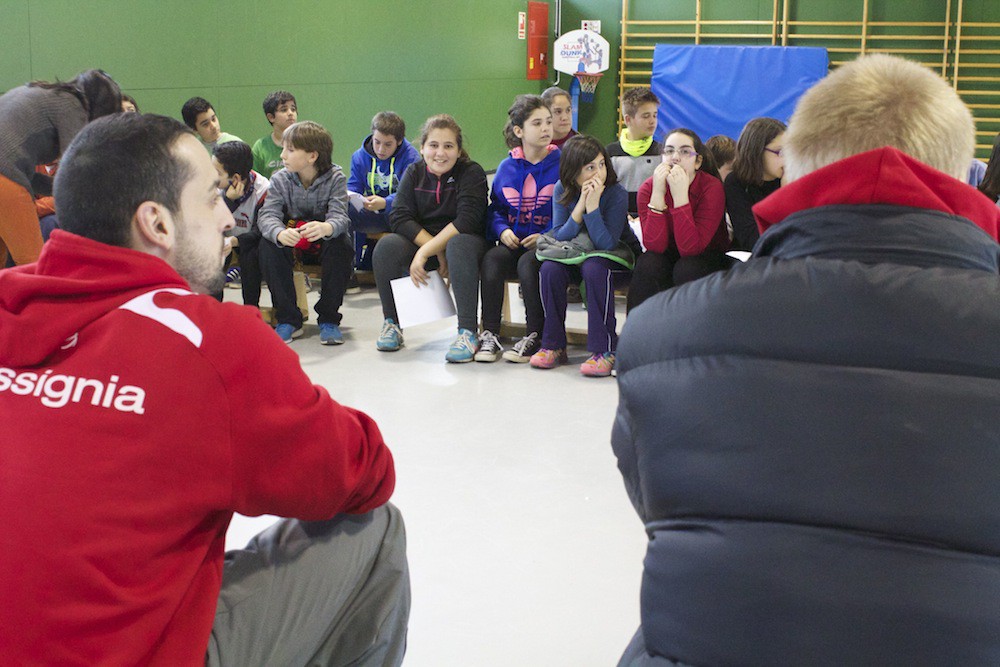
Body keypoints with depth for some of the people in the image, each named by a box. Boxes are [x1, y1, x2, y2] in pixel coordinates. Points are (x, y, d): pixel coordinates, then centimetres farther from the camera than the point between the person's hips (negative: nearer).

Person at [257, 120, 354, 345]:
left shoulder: (335, 178, -15)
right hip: (291, 240, 2)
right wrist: (279, 233, -48)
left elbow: (339, 216, -28)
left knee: (341, 243, -35)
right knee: (268, 244, -29)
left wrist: (326, 228, -55)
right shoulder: (280, 179, -9)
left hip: (325, 240, -2)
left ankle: (329, 319, -21)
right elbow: (267, 215, -22)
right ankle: (288, 320, -22)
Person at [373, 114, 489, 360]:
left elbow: (467, 221, -23)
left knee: (459, 245, -38)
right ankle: (391, 323, -8)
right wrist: (438, 252, -22)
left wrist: (426, 251, -27)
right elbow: (399, 217, -10)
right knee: (386, 245, -24)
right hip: (420, 240, 4)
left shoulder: (472, 173, -10)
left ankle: (468, 332, -37)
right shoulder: (414, 173, 2)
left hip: (464, 240, -3)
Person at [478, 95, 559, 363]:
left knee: (527, 263, -35)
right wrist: (502, 230, -3)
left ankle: (534, 335, -21)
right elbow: (495, 208, 18)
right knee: (491, 258, -28)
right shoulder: (507, 167, 12)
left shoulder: (562, 164, -1)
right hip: (514, 242, 4)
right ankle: (490, 334, -24)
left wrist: (546, 236, -16)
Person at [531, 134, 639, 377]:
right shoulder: (562, 190, -9)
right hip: (574, 252, 4)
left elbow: (606, 243, -28)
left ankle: (604, 350, -31)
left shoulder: (616, 193, -21)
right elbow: (559, 236, -14)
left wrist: (593, 206, -36)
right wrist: (581, 204, -26)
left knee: (594, 269, -37)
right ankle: (553, 346, -14)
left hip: (615, 254, -4)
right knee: (550, 268, -27)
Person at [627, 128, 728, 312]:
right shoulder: (648, 188, -13)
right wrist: (658, 193, -32)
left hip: (706, 256, -2)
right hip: (668, 256, 2)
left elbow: (690, 248, -30)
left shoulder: (712, 187, -22)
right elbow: (655, 246, -24)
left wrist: (680, 196, -37)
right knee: (647, 265, -28)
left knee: (686, 269, -32)